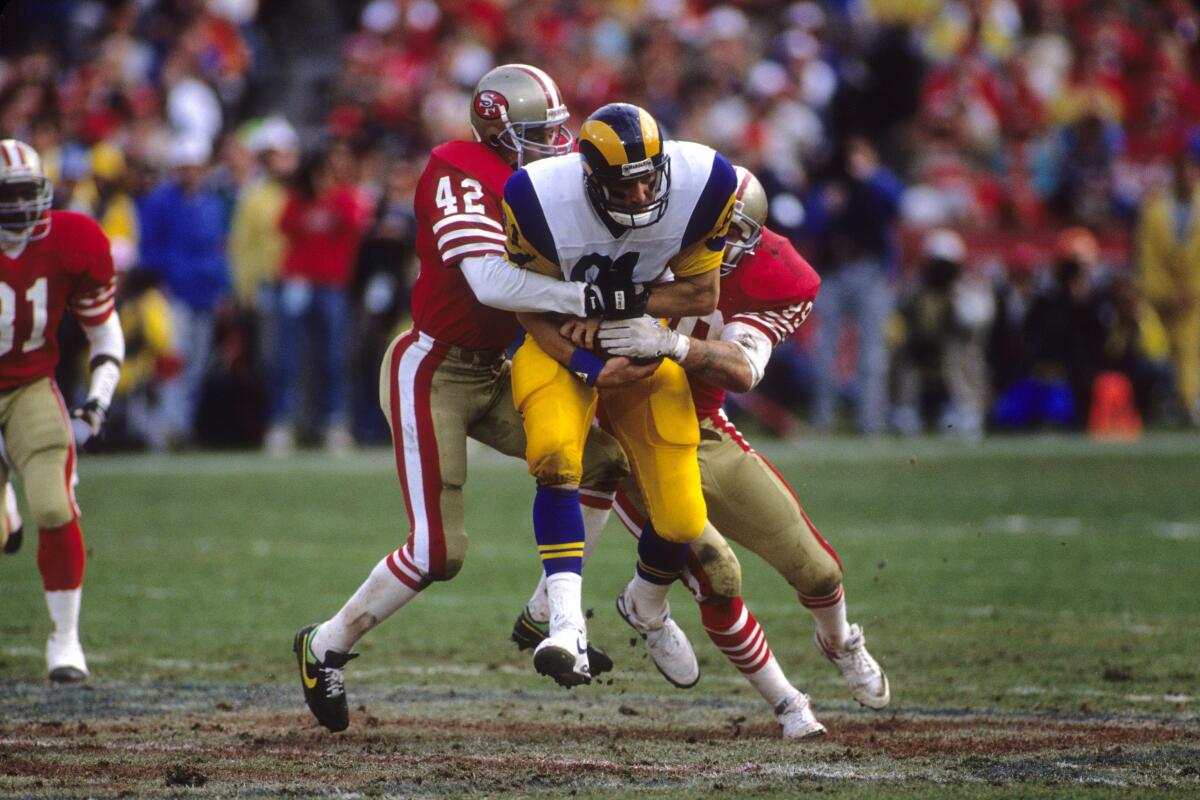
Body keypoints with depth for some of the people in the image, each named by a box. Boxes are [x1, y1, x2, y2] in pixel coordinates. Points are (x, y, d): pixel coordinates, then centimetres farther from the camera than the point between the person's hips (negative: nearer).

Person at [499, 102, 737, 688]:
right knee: (557, 458, -34)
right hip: (560, 342, -2)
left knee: (681, 519, -3)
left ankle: (646, 607, 32)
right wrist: (586, 365, -29)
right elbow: (531, 309, -15)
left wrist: (622, 301, -26)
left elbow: (702, 294, -12)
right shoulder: (540, 199, -28)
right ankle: (567, 624, -37)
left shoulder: (700, 184, -23)